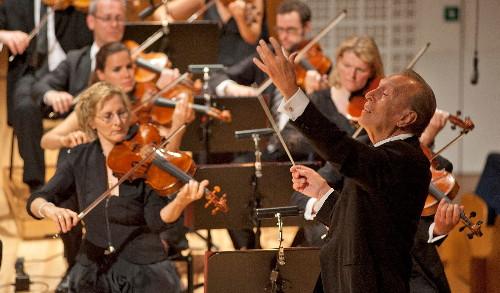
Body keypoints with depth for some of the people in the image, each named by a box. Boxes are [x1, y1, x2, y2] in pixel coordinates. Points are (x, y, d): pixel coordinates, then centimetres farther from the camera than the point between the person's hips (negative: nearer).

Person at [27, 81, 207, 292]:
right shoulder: (80, 159, 4)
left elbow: (157, 221, -13)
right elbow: (35, 202, -1)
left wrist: (180, 202, -33)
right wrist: (49, 209, -24)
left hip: (143, 269, -2)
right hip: (93, 270, 2)